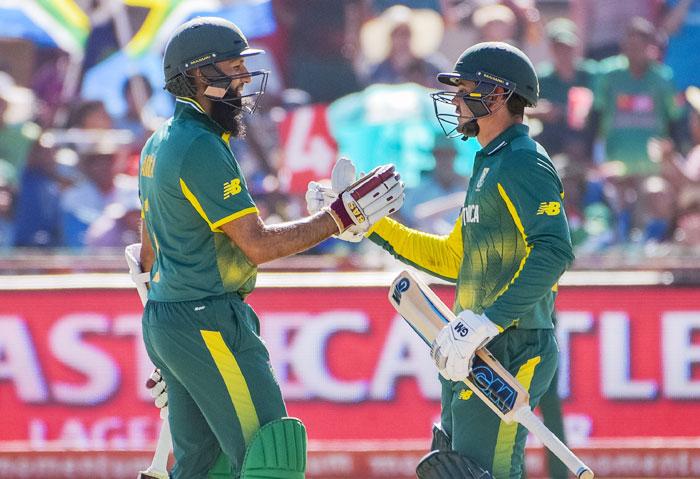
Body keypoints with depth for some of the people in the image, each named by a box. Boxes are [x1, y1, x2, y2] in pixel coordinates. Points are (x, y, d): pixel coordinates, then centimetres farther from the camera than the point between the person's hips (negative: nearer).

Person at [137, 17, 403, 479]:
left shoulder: (160, 143, 15)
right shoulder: (202, 148, -17)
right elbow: (257, 244, -19)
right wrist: (342, 217, -16)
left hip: (163, 320, 10)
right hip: (208, 324, -10)